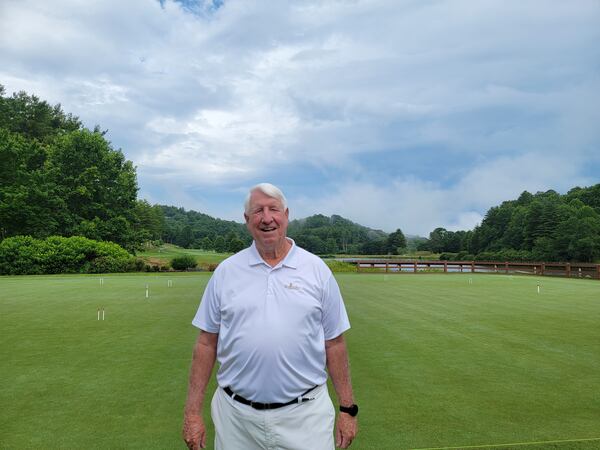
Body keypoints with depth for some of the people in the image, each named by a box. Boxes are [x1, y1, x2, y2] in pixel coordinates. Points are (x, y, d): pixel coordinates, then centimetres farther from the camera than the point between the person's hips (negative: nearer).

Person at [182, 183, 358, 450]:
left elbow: (334, 343, 2)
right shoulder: (225, 271, 1)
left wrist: (347, 409, 2)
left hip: (304, 415, -1)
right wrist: (193, 412, 1)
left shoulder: (317, 269, -1)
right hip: (236, 415, 1)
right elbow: (206, 343, 3)